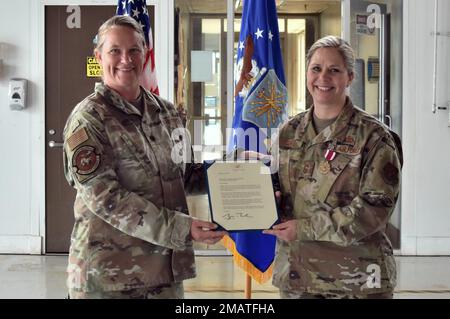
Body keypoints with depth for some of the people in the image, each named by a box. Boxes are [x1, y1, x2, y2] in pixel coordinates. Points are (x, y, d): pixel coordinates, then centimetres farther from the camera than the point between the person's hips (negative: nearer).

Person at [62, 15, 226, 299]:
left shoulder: (166, 112, 8)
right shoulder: (87, 119, -10)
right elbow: (104, 197, -18)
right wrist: (179, 228, -24)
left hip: (167, 265, 5)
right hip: (108, 273, -5)